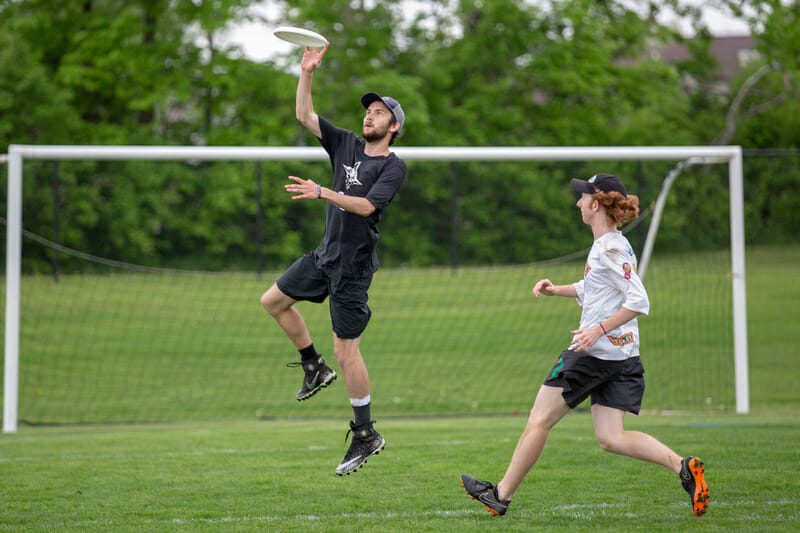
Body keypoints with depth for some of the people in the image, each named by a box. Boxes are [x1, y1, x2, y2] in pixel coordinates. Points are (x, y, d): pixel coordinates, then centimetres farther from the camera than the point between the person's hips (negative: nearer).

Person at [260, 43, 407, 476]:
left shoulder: (393, 166, -10)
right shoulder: (346, 146, 9)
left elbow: (366, 206, -24)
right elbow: (304, 115, 7)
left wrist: (321, 193, -31)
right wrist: (307, 73, -5)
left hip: (353, 266, -8)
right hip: (324, 255, 8)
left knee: (346, 350, -8)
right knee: (273, 300, 17)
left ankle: (366, 435, 1)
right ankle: (314, 367, 29)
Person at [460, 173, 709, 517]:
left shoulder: (611, 248, -14)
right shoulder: (607, 246, 14)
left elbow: (639, 301, -21)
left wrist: (599, 329, -24)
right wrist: (558, 290, 17)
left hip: (596, 351, -9)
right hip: (621, 358, 9)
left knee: (539, 420, 2)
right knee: (609, 438, 3)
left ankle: (502, 494, 10)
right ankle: (683, 466, -12)